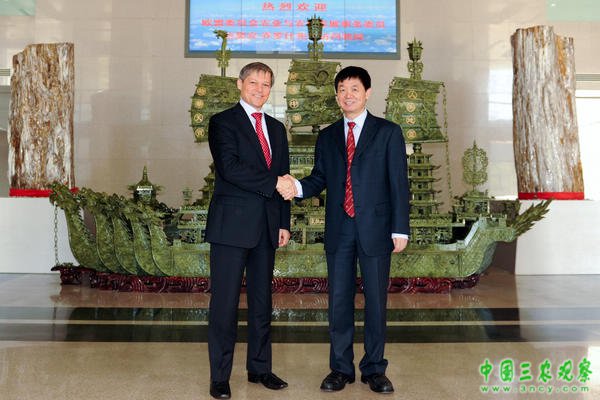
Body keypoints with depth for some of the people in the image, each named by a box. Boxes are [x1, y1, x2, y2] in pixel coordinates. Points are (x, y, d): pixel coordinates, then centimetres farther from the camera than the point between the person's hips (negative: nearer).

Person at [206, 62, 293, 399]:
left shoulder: (277, 128, 17)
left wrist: (284, 223, 10)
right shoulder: (223, 122, -1)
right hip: (232, 223, -6)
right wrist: (272, 182, -16)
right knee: (225, 302, 0)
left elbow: (283, 179, 16)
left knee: (263, 301, 12)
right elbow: (230, 167, -16)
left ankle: (260, 368, 25)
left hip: (267, 226, 6)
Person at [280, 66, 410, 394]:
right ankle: (341, 367, 22)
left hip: (375, 228, -2)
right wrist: (297, 187, -13)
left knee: (375, 301, 6)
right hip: (338, 230, 3)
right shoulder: (327, 137, 13)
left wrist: (400, 229, -7)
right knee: (339, 300, 8)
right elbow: (319, 179, 9)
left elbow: (398, 183, -1)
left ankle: (374, 369, 21)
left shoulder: (388, 132, 3)